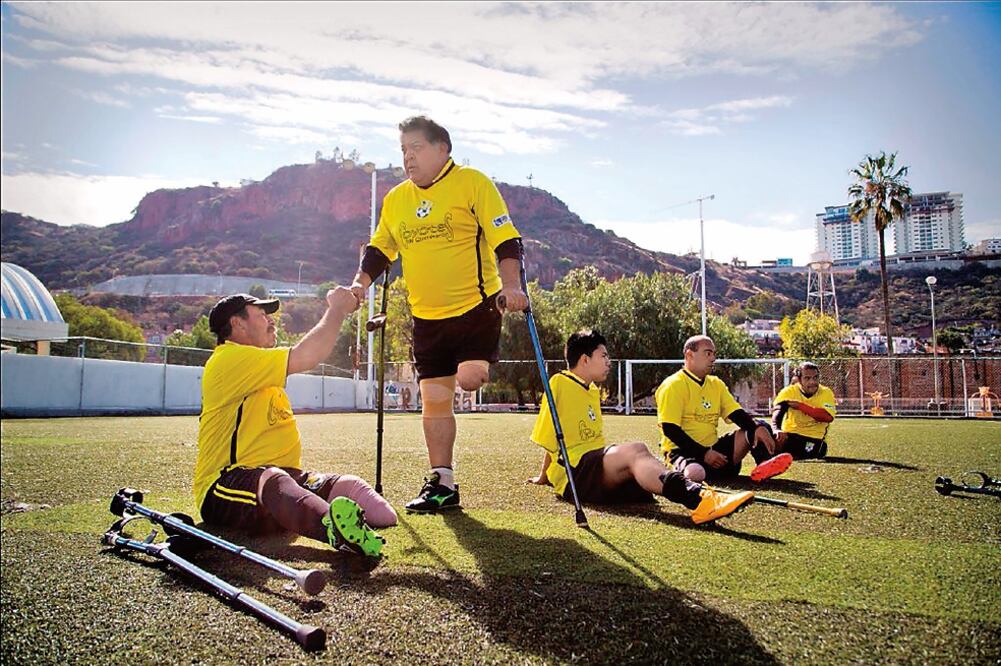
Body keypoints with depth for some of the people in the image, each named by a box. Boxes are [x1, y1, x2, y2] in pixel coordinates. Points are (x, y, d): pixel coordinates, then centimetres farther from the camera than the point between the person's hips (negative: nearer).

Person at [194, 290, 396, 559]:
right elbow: (306, 357, -17)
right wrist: (336, 309, -7)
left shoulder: (256, 368, 23)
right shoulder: (228, 359, -10)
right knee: (274, 481, -42)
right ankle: (334, 526, -72)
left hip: (284, 477, 10)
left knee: (345, 485, -17)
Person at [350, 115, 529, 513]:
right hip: (426, 316, 5)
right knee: (434, 400, 4)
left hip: (476, 304, -4)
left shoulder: (472, 182, -5)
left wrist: (511, 285, -23)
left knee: (469, 378, -21)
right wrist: (360, 283, 4)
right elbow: (379, 250, 20)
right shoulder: (394, 200, 10)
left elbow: (505, 240, -10)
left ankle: (484, 365, 17)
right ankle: (442, 484, 14)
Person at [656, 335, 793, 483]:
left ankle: (766, 464, -30)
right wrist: (704, 453, -22)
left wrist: (758, 427, -17)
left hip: (713, 448, 8)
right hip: (683, 451, -8)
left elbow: (737, 414, 6)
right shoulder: (673, 385, -10)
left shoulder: (716, 383, 14)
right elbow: (670, 429, -17)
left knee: (758, 427, -8)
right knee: (695, 474, -44)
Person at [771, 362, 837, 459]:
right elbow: (777, 413, -20)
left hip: (815, 438, 0)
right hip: (790, 434, 0)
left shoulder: (826, 393, -5)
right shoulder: (789, 392, -6)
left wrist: (800, 406, -24)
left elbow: (828, 417, -21)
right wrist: (776, 430, -42)